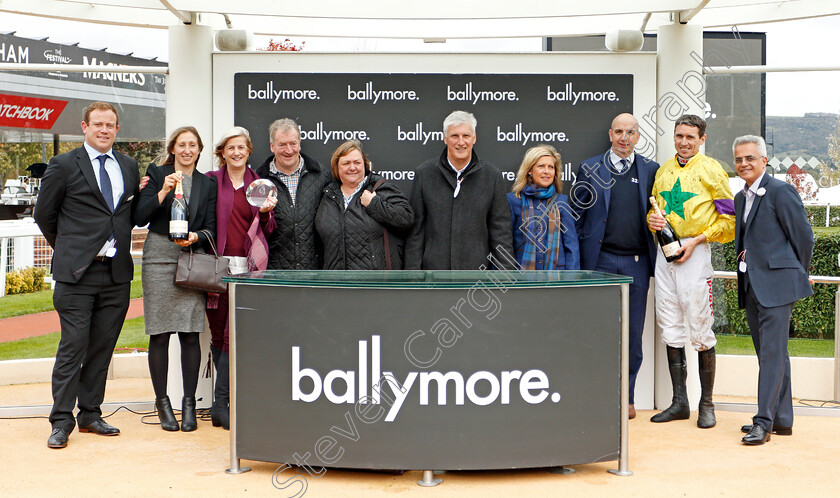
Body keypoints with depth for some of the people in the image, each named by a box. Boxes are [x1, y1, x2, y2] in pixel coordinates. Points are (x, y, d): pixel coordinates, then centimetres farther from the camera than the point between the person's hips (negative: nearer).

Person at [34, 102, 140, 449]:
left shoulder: (129, 166, 13)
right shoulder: (64, 165, 0)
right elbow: (44, 214, 6)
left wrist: (118, 241, 12)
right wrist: (68, 249, 9)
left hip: (117, 273, 4)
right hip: (77, 274, -4)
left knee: (102, 347, 9)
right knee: (73, 347, -5)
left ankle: (90, 414, 19)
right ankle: (61, 420, 3)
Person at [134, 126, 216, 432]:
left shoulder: (208, 184, 14)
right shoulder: (156, 175, 7)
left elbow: (211, 228, 9)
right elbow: (140, 217, -3)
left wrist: (195, 237, -11)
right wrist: (163, 192, -14)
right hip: (159, 260, -1)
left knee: (190, 333, -2)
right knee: (159, 334, -1)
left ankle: (189, 403, 7)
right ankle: (162, 402, 10)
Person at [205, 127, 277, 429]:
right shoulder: (211, 181, 9)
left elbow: (267, 232, 13)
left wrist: (266, 213, -4)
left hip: (248, 266, 0)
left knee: (235, 334, -8)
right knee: (218, 333, 3)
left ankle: (221, 404, -3)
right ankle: (228, 396, 17)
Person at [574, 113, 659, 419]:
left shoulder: (650, 170, 9)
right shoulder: (590, 168, 5)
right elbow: (579, 216, 6)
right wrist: (577, 260, 2)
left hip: (637, 262, 2)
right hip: (601, 261, -2)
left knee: (633, 333, 6)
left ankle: (626, 397, 17)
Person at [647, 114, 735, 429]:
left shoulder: (711, 170, -2)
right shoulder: (663, 171, 15)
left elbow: (728, 217, -3)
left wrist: (695, 241, -11)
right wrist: (652, 220, 3)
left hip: (695, 253, -6)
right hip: (665, 252, 6)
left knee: (700, 332, -4)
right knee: (671, 330, 7)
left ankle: (707, 404, 6)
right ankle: (679, 402, 15)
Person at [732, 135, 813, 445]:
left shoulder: (780, 192, -9)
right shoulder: (741, 198, 17)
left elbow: (803, 236, -6)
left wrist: (797, 276, 3)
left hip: (776, 284, -9)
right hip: (751, 285, 9)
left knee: (772, 352, -9)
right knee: (769, 353, 12)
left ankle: (764, 422, -7)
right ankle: (782, 419, 20)